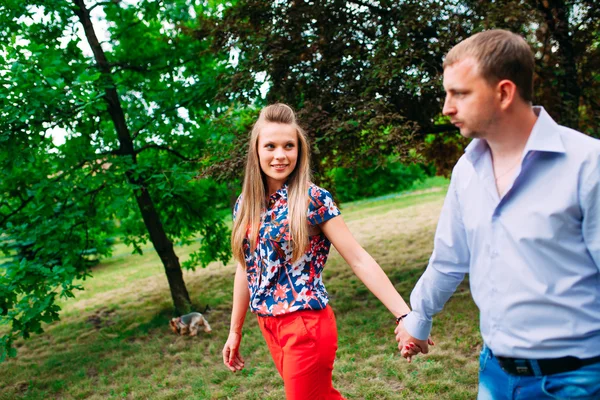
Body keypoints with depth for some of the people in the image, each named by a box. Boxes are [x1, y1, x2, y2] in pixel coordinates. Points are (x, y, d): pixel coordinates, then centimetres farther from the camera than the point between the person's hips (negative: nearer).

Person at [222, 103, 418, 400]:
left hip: (307, 325, -5)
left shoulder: (313, 199, -13)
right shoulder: (245, 205, 3)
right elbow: (245, 269, 12)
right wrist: (235, 332, 17)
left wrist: (405, 316, -20)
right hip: (268, 325, 6)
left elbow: (359, 259, -14)